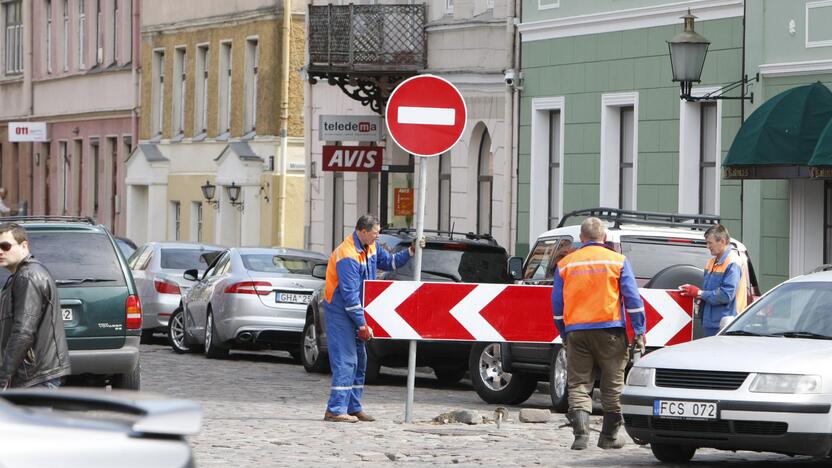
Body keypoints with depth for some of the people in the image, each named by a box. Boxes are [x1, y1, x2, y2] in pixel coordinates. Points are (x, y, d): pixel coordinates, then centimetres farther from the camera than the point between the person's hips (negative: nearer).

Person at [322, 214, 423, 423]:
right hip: (340, 311, -10)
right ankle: (335, 410, -14)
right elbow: (350, 294, -25)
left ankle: (354, 408, 19)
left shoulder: (371, 247, 4)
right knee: (345, 360, -13)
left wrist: (411, 251, 8)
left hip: (354, 311, 10)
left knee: (359, 361, 12)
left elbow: (388, 262, 22)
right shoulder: (347, 256, -24)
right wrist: (362, 324, -23)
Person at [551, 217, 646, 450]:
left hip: (576, 331, 2)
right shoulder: (617, 261, 4)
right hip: (609, 330, -1)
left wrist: (564, 335, 19)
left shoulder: (565, 264, 10)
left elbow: (557, 303, 11)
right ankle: (609, 435, 11)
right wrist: (639, 331, 2)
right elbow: (632, 298, -1)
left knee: (578, 384, 3)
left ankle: (581, 432, -14)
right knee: (612, 386, 8)